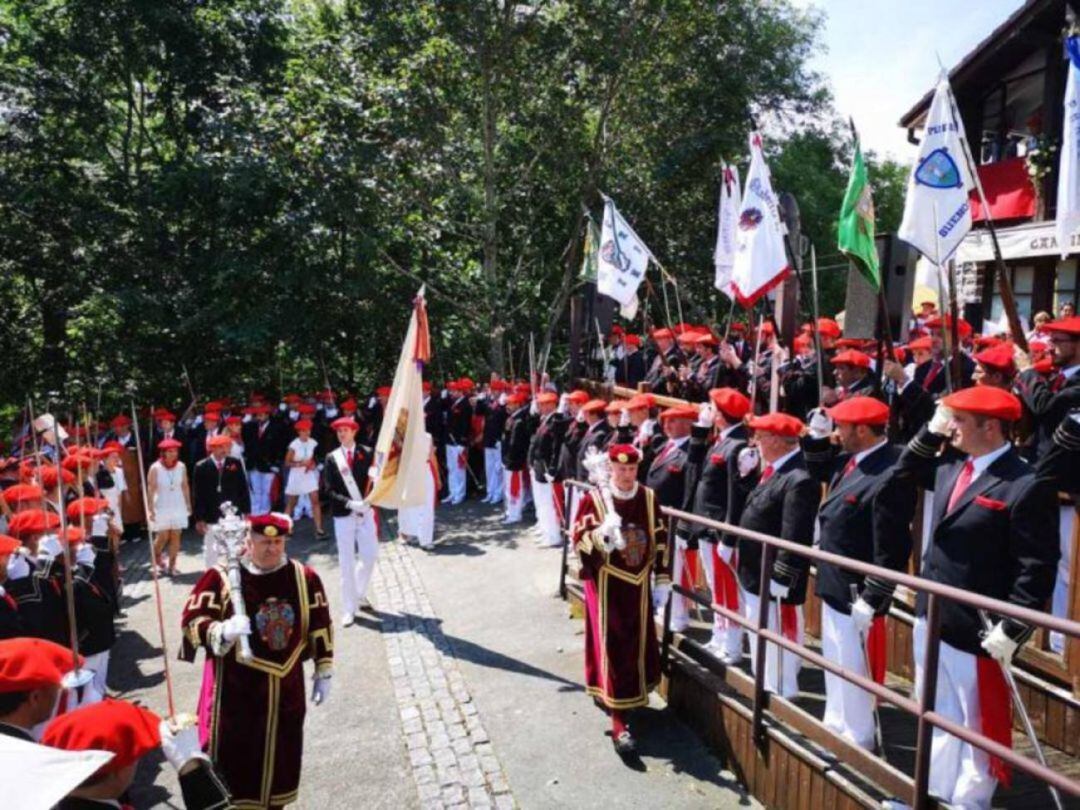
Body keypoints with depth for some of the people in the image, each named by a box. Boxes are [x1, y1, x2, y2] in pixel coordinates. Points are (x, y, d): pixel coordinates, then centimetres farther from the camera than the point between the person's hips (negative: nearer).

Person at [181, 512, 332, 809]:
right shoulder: (221, 577, -11)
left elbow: (320, 626, 5)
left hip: (285, 688, 3)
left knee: (281, 756, 18)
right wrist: (222, 630, -32)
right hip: (236, 689, -3)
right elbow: (191, 620, -13)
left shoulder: (304, 577, -3)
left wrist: (323, 672, 7)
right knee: (232, 757, 6)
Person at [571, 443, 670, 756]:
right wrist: (602, 533, -32)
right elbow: (579, 541, -12)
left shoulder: (649, 498, -1)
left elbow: (661, 540, 6)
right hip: (606, 586, -4)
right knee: (612, 646, -4)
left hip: (638, 585, 4)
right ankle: (618, 720, 0)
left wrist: (662, 580, 6)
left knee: (637, 643, 15)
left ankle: (608, 692, 39)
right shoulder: (593, 498, -11)